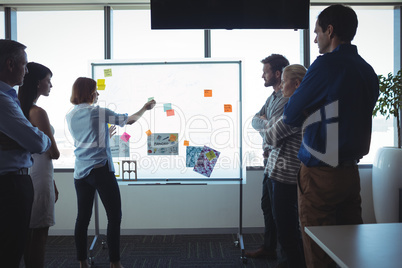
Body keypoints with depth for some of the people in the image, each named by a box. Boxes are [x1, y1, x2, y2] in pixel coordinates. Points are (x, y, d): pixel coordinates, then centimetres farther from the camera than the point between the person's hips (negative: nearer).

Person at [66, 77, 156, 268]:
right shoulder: (100, 113, -6)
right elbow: (129, 120, 0)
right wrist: (145, 108, 16)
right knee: (114, 216, 2)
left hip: (80, 173, 6)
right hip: (101, 171, -6)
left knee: (83, 217, 10)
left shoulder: (70, 117, 10)